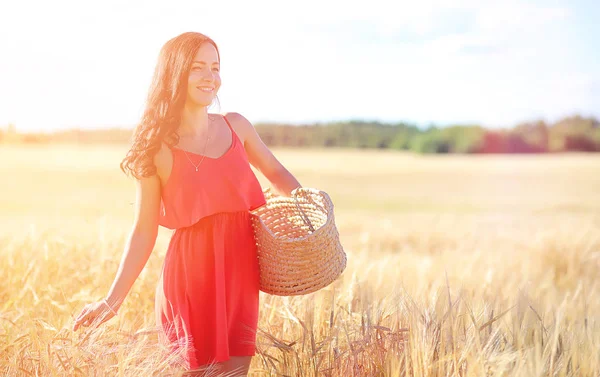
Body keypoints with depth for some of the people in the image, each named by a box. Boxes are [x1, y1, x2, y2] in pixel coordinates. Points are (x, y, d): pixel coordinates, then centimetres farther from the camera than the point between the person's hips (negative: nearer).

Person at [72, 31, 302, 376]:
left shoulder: (236, 126, 7)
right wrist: (113, 301, -7)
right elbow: (144, 232, -3)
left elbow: (275, 172, 23)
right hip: (194, 274, -4)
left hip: (240, 273, 4)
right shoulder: (158, 149, -5)